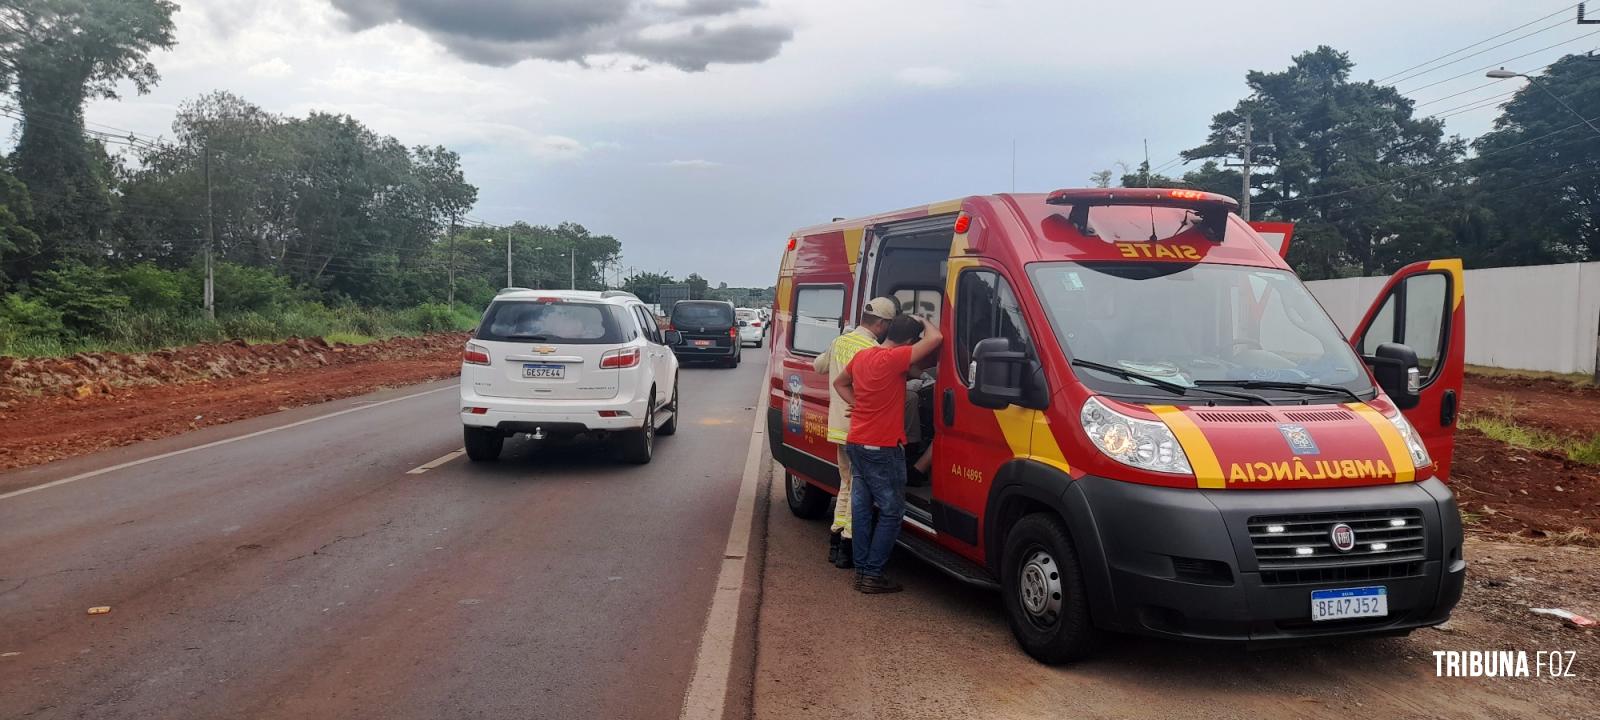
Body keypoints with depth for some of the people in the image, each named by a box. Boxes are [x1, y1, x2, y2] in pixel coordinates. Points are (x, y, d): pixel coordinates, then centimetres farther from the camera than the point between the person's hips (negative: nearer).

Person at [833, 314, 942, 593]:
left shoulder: (862, 355, 8)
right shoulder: (894, 359, -19)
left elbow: (840, 383, 24)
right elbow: (934, 338, -22)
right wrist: (922, 321, -2)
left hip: (855, 444, 8)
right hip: (883, 449, -8)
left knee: (861, 505, 12)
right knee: (892, 511, 2)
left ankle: (862, 569, 17)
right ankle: (873, 574, 2)